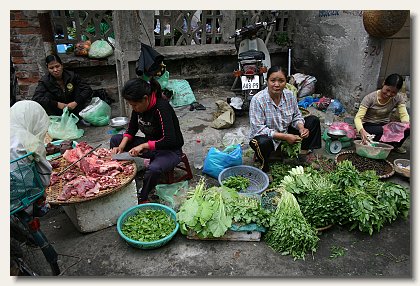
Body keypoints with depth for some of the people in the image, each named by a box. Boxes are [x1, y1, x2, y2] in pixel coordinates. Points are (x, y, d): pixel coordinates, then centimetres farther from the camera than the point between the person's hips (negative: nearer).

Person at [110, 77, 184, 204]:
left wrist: (143, 146, -31)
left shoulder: (161, 108, -28)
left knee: (153, 169, -38)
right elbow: (131, 129, 6)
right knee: (115, 140, 3)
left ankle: (142, 198, -10)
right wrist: (122, 146, -11)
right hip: (150, 145, 8)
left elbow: (170, 141, -34)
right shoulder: (138, 107, -6)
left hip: (170, 150, -8)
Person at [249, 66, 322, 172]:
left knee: (314, 120, 0)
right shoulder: (257, 100, -24)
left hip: (287, 133, 6)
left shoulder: (290, 95, -7)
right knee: (263, 143, -41)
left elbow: (296, 116, 7)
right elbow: (258, 128, -27)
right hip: (268, 137, -6)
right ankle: (265, 167, -9)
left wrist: (301, 128, -17)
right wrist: (285, 137, -30)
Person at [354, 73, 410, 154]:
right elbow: (358, 117, -26)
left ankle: (396, 145, 7)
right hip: (369, 126, -4)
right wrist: (362, 131, -47)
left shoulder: (399, 98, -7)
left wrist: (406, 123, -39)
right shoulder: (370, 98, -20)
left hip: (385, 126, 4)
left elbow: (404, 115, -13)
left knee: (406, 129, -23)